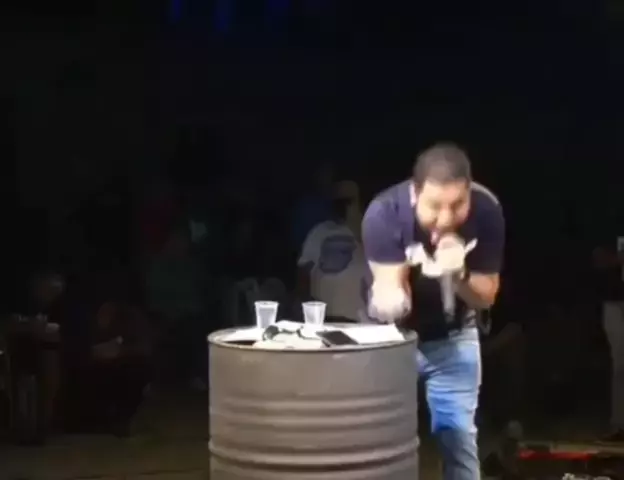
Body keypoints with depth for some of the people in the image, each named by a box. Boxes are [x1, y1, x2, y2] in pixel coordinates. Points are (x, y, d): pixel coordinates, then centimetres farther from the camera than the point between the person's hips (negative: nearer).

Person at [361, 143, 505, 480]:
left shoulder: (486, 210, -24)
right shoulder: (384, 213, -30)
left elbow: (486, 297, -14)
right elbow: (390, 286, -29)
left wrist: (459, 273, -36)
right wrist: (391, 301, -54)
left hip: (453, 337, 2)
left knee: (459, 438, 1)